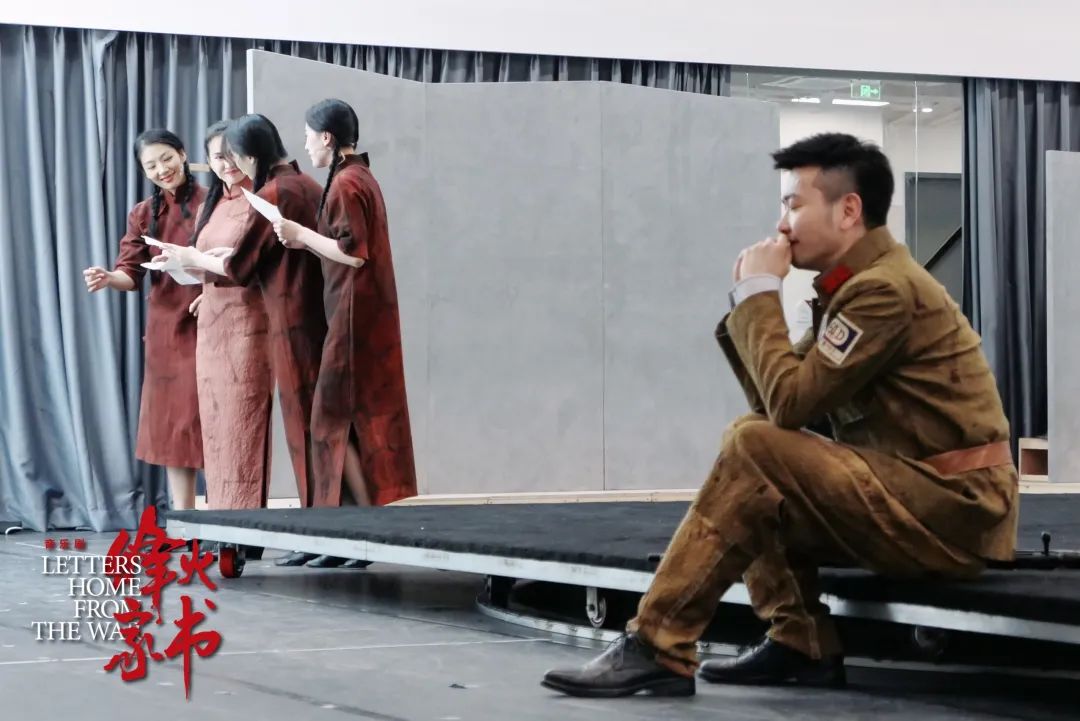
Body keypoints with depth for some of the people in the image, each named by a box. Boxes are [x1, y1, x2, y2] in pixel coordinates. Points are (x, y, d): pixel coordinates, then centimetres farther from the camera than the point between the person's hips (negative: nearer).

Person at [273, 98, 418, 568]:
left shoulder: (345, 184, -14)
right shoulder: (363, 177, 15)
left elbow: (352, 252, -19)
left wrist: (302, 235, -11)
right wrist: (305, 239, 12)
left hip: (354, 315, -10)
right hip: (373, 314, 10)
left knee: (334, 420, -5)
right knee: (369, 422, 9)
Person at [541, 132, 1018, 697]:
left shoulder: (884, 288, -15)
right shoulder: (860, 282, 15)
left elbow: (790, 403, -20)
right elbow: (776, 404, 11)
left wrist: (760, 292, -10)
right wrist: (750, 300, 0)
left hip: (954, 509, -10)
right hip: (912, 497, 10)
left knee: (755, 449, -21)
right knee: (749, 440, 9)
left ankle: (658, 648, -17)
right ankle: (802, 644, 1)